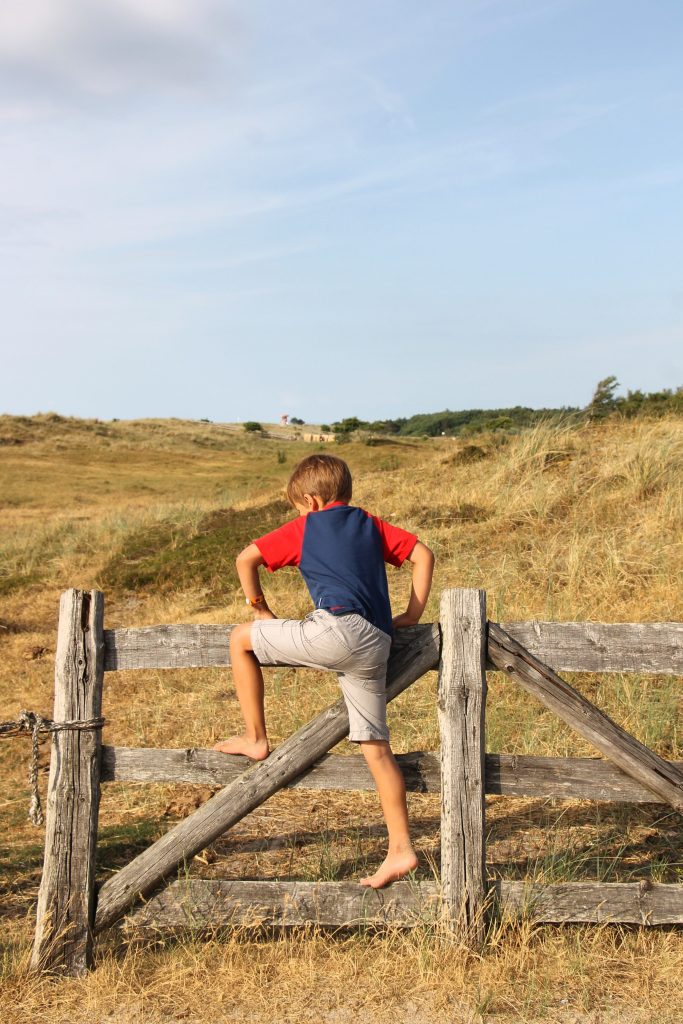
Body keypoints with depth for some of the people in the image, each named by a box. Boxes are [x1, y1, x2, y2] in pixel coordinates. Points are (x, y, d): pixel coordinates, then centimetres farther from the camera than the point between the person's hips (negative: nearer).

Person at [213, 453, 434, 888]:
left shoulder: (304, 527, 13)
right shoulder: (371, 524, 25)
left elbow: (246, 559, 10)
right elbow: (423, 554, 20)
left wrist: (260, 608, 23)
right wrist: (413, 615, 22)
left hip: (336, 629, -6)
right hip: (377, 645, 6)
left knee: (241, 639, 13)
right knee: (376, 747, 10)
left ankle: (256, 739, 15)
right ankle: (401, 849, 10)